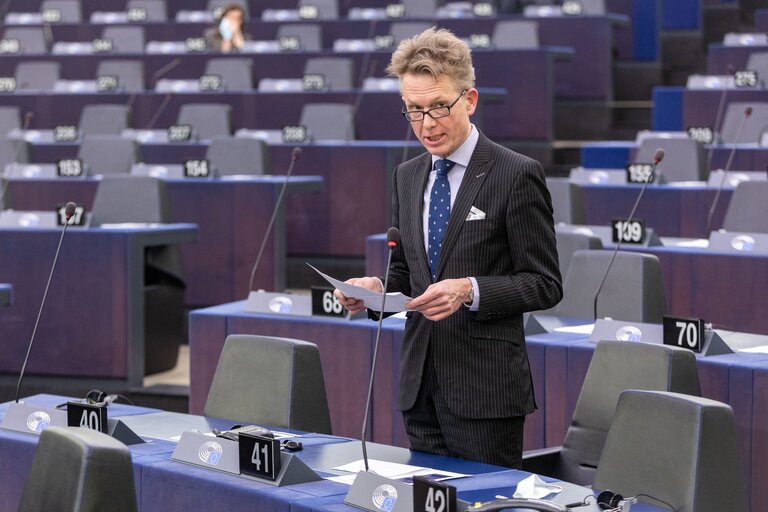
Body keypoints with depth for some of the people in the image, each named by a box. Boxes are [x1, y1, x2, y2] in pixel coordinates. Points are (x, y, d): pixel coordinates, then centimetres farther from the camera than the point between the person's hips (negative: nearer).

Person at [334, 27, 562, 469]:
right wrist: (377, 288, -2)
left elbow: (545, 284, -8)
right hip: (421, 387, 6)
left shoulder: (516, 175, -8)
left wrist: (470, 291, -22)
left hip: (484, 390, -6)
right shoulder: (407, 177, 13)